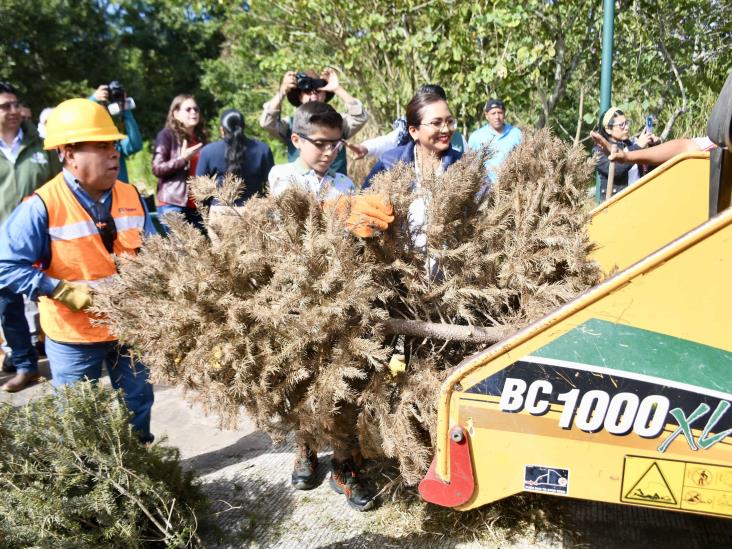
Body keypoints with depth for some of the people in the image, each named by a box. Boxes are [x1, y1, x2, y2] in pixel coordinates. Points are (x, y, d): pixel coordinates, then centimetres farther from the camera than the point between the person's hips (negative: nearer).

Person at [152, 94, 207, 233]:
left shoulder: (199, 137, 19)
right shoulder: (167, 135, 0)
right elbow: (157, 169, -7)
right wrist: (182, 159, -15)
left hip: (196, 206, 6)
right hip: (172, 204, -6)